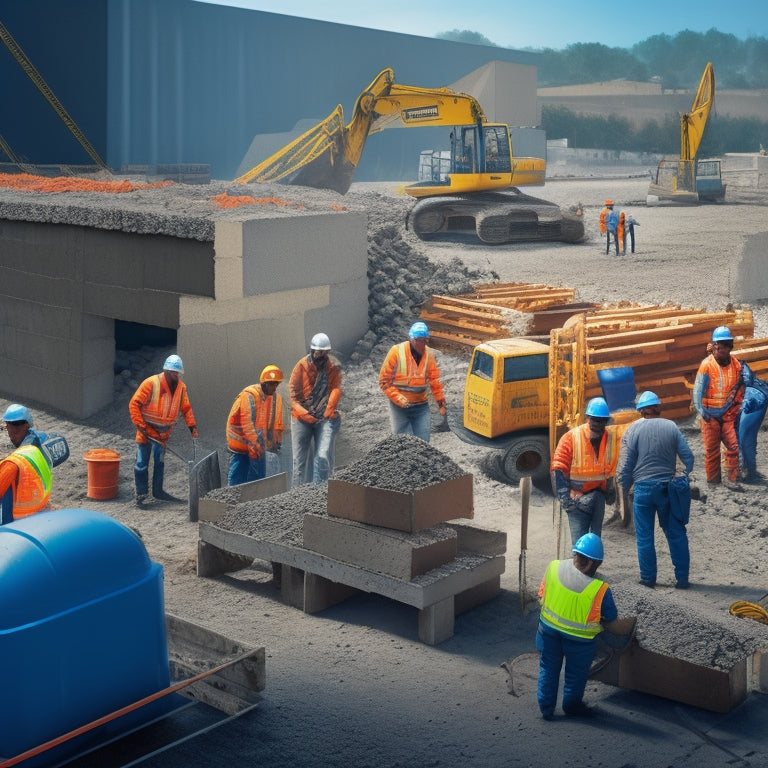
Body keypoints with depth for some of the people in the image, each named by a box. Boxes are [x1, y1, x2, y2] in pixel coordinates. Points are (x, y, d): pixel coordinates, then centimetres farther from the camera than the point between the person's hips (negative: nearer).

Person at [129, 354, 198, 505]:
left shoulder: (181, 387, -2)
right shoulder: (151, 383, -19)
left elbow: (186, 408, 9)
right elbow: (134, 404, -18)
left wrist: (192, 426, -4)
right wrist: (140, 426, -21)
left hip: (163, 432, 6)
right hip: (147, 430, -6)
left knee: (160, 462, 16)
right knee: (142, 463, -1)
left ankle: (158, 491, 29)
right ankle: (141, 494, 9)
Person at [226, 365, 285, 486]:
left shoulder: (276, 398, 4)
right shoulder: (249, 395, -20)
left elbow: (277, 423, 13)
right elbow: (247, 422, -24)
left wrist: (278, 441, 8)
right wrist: (254, 443, -27)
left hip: (258, 441, 7)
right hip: (241, 439, -7)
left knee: (259, 474, 5)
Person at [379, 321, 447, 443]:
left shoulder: (428, 354, 0)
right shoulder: (396, 352, -10)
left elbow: (435, 380, 9)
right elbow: (384, 380, -6)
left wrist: (441, 401, 6)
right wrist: (398, 398, -16)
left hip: (421, 405, 3)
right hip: (400, 406, -3)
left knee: (423, 442, -2)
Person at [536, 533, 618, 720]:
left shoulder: (553, 567, -20)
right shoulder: (600, 590, -29)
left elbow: (542, 595, -4)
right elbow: (611, 617, -13)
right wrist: (600, 621, 10)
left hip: (548, 627, 3)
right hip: (578, 638, -3)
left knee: (548, 668, 23)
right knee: (576, 672, 22)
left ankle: (546, 707, 33)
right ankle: (572, 704, 42)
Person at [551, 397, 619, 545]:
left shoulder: (612, 437, 3)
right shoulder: (571, 438, -11)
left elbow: (613, 467, 17)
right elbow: (559, 468, -9)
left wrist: (610, 491, 17)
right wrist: (565, 496, -14)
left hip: (598, 495, 4)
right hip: (577, 498, -4)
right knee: (579, 541, -10)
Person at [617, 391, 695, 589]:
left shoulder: (633, 429, -6)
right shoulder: (671, 427, -1)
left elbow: (625, 465, -6)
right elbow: (688, 456, -1)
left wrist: (625, 487, 7)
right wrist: (683, 479, 13)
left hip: (643, 488, -2)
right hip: (668, 487, 2)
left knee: (644, 536, 8)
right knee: (676, 534, 10)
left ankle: (648, 578, 13)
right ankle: (682, 578, 12)